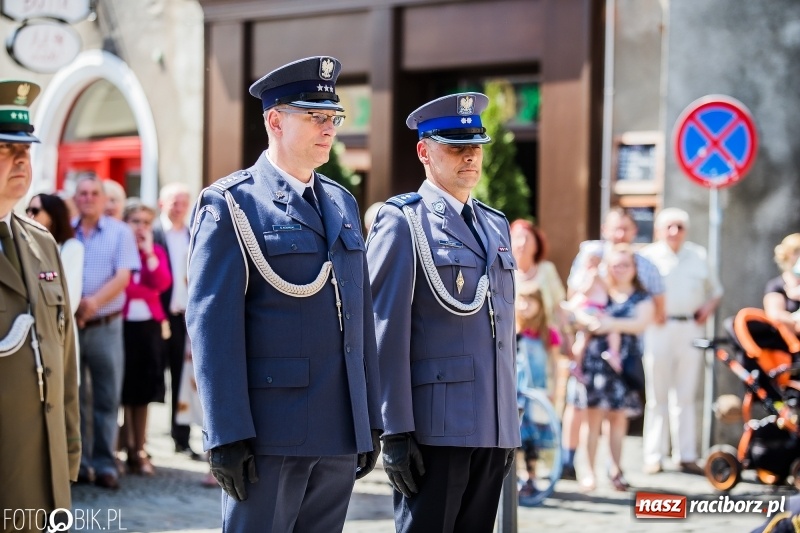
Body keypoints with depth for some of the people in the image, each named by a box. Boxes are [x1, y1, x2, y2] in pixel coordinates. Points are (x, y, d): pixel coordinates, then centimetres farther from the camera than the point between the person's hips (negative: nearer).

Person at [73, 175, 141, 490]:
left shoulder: (120, 232, 3)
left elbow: (123, 277, -6)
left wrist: (94, 302, -21)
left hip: (105, 327, -1)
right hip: (69, 325, 1)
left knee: (107, 398, 0)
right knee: (74, 396, 6)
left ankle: (104, 464, 5)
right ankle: (78, 461, 13)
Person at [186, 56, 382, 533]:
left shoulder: (343, 204, 16)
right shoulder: (230, 205, -4)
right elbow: (211, 325, -10)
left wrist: (371, 422, 14)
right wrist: (227, 435, -16)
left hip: (341, 437, 6)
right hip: (269, 434, -6)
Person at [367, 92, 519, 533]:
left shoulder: (496, 225, 18)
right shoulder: (403, 222, -4)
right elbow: (385, 332, -9)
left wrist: (510, 424, 16)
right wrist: (395, 431, -14)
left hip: (493, 427, 7)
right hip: (435, 426, -6)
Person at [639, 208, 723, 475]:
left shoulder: (699, 255, 14)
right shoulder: (648, 256, 2)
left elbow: (715, 290, 23)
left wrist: (708, 307, 3)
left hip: (690, 330, 3)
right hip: (658, 330, -3)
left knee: (686, 396, 6)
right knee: (657, 396, 1)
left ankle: (686, 457, 9)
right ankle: (653, 457, 5)